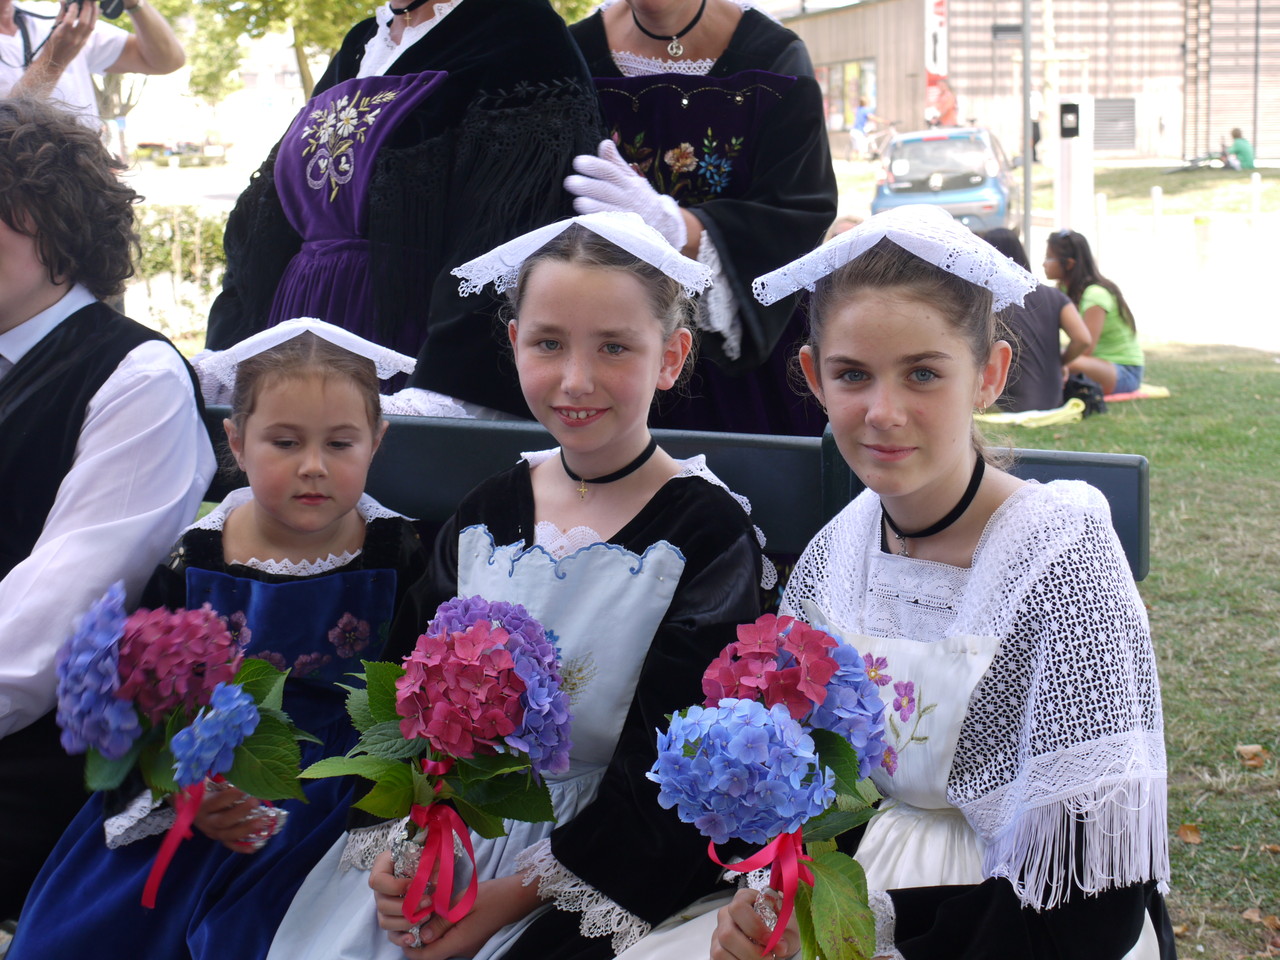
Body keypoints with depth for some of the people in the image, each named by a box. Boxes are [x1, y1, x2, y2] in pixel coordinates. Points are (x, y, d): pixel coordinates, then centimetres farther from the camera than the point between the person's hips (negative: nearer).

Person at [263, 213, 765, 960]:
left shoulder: (708, 533, -8)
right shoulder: (485, 517, 7)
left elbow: (670, 773, -11)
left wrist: (518, 893, -16)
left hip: (594, 870, -4)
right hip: (443, 832, 4)